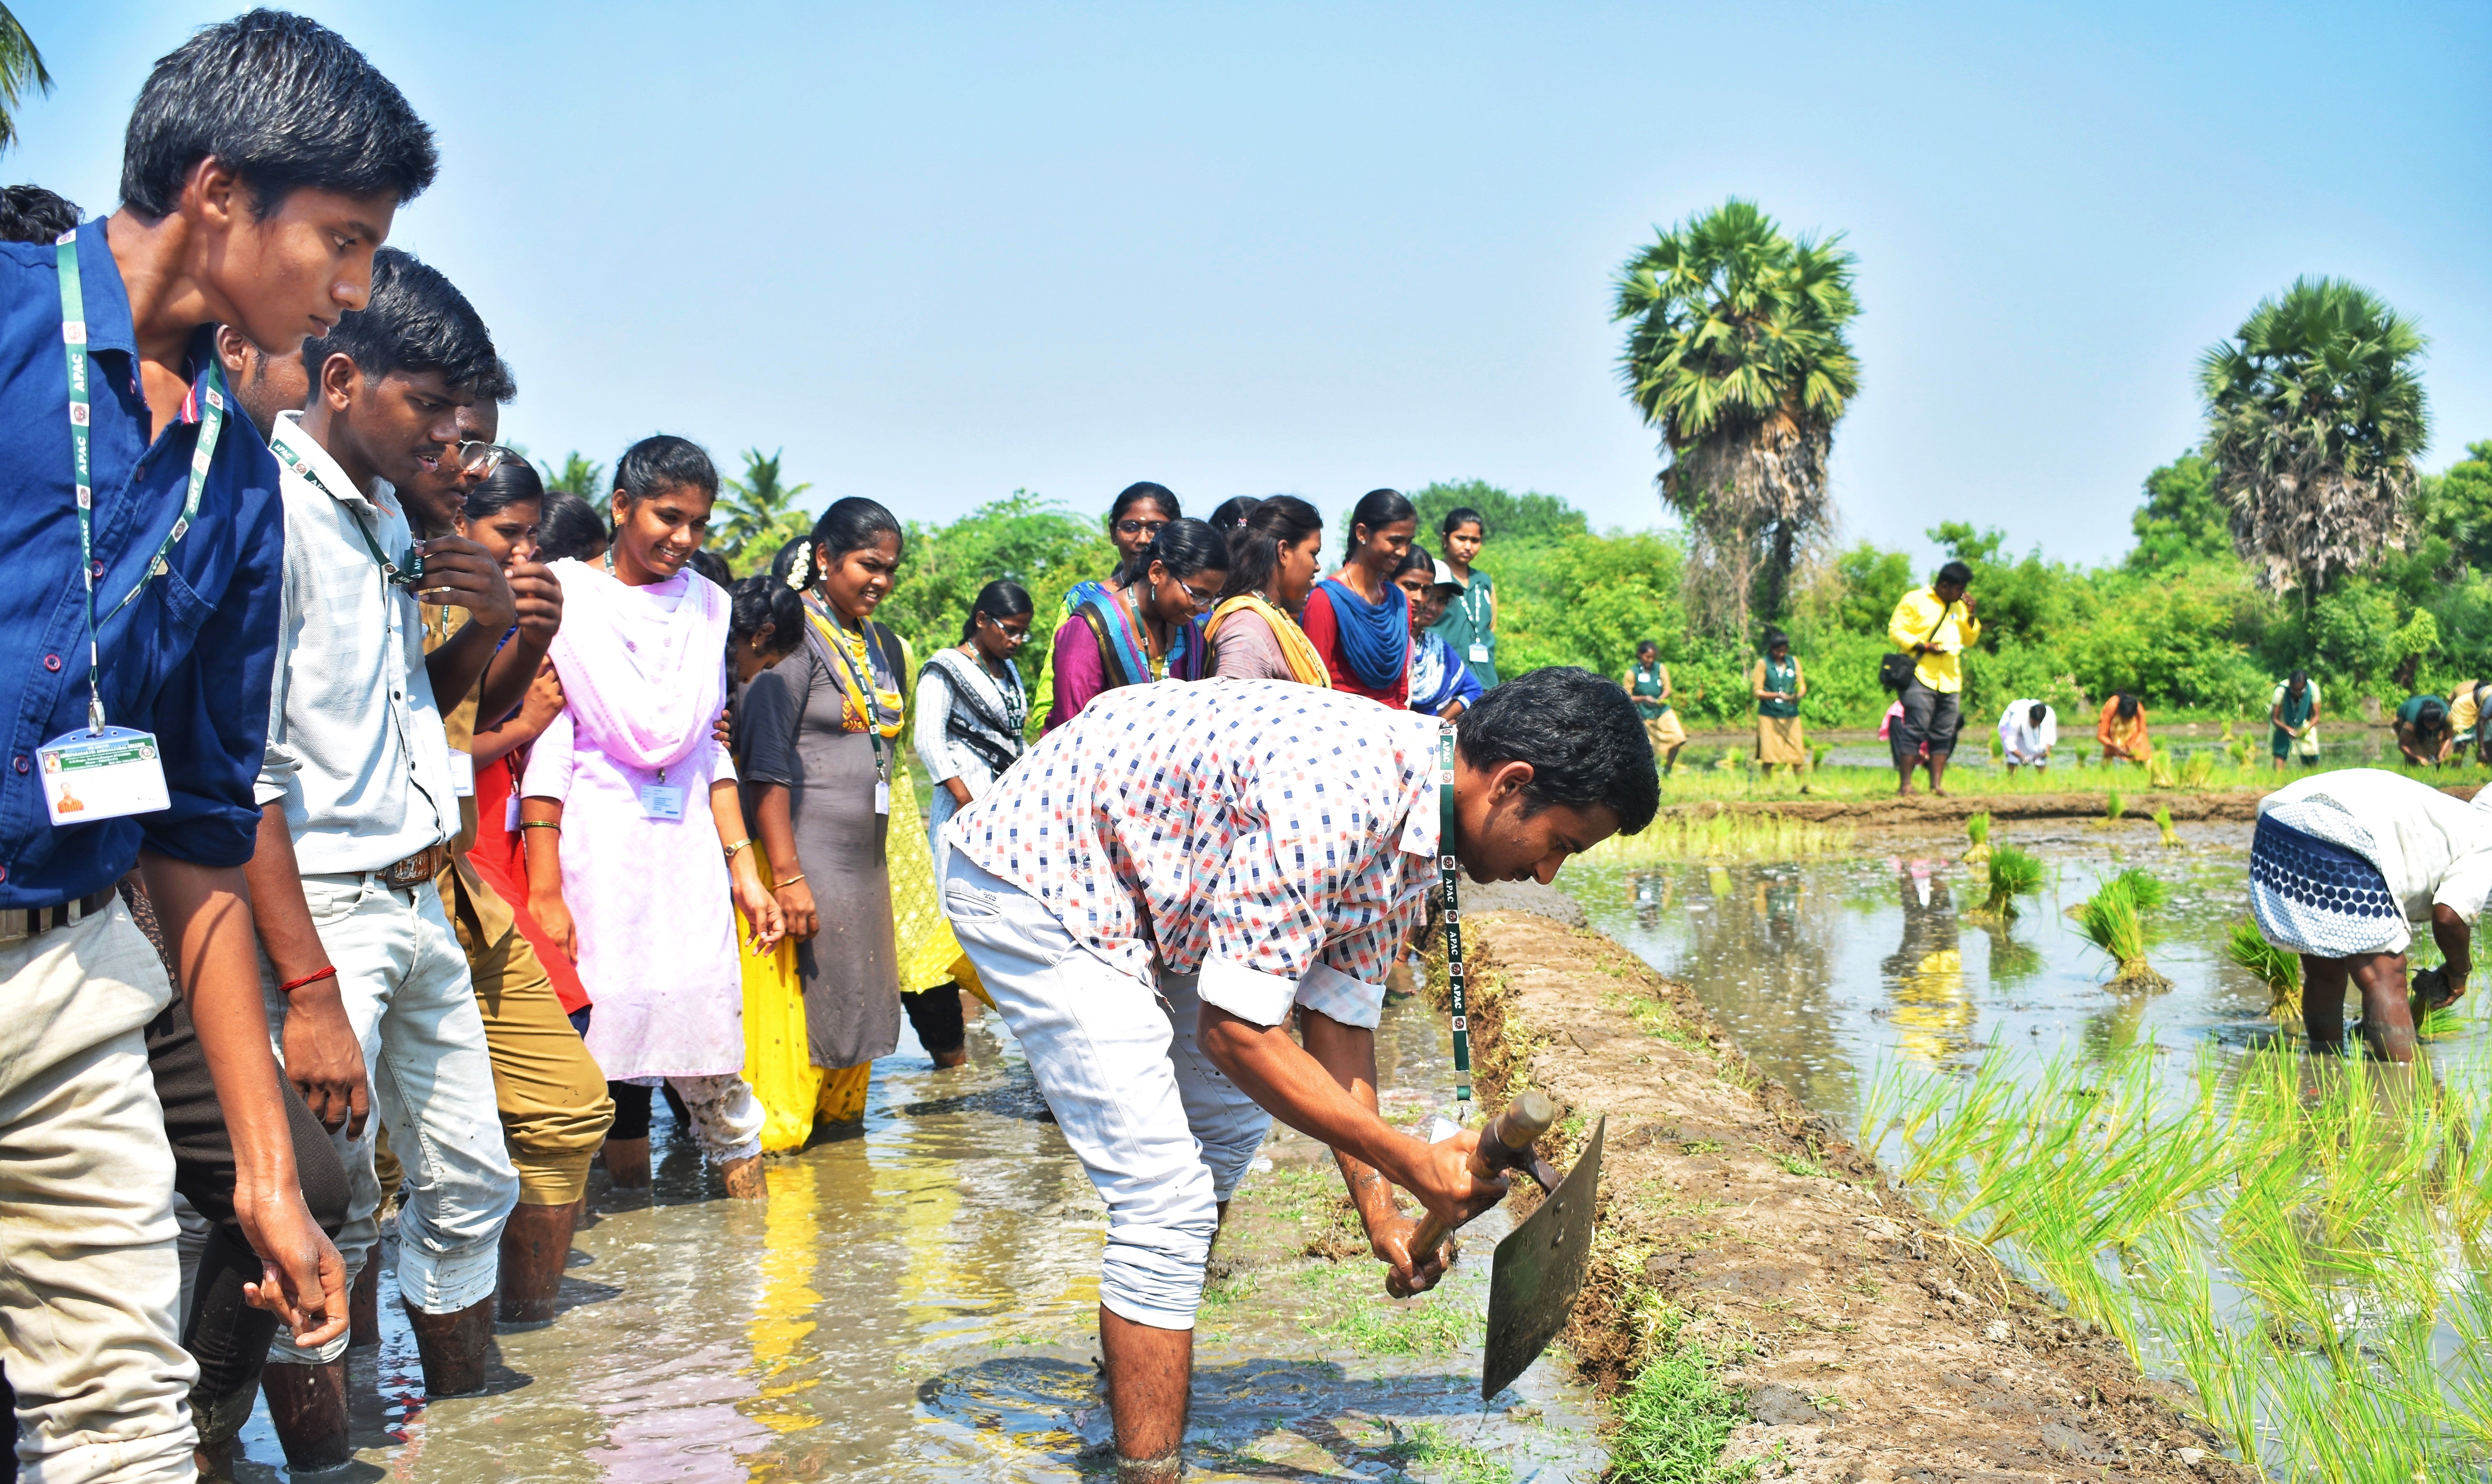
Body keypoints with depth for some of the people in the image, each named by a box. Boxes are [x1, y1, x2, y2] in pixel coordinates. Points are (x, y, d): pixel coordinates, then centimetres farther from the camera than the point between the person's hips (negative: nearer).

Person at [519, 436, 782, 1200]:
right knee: (605, 1043, -3)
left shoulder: (705, 604, 15)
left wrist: (743, 868, 11)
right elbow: (545, 744, -6)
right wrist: (544, 891, -11)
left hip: (690, 852, 4)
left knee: (712, 1060, 0)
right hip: (598, 850, -4)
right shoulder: (565, 595, -1)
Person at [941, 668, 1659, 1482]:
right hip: (1035, 884, -10)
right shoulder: (1335, 796, -33)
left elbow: (1340, 1016, 6)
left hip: (1131, 896, 10)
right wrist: (1411, 1163, -25)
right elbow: (1235, 1033, -29)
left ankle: (1135, 1370, 41)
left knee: (1230, 1126, 23)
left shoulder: (1412, 830, -2)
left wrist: (1375, 1201, 0)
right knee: (1167, 1196, -15)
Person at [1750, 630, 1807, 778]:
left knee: (1798, 755, -3)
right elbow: (1757, 691, -3)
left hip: (1791, 716, 3)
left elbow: (1802, 686, 11)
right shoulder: (1763, 663, 1)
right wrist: (1777, 695, -18)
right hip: (1769, 716, -3)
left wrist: (1797, 696, -12)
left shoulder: (1794, 662, 11)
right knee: (1768, 756, -5)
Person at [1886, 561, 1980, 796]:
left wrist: (1971, 616, 6)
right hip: (1921, 677, -6)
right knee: (1915, 731, -12)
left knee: (1943, 735, 3)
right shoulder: (1915, 600, 1)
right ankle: (1905, 784, -11)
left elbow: (1970, 640, 22)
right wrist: (1925, 647, -14)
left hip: (1950, 681, 6)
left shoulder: (1959, 607, 19)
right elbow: (1896, 631, -4)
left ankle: (1937, 784, 5)